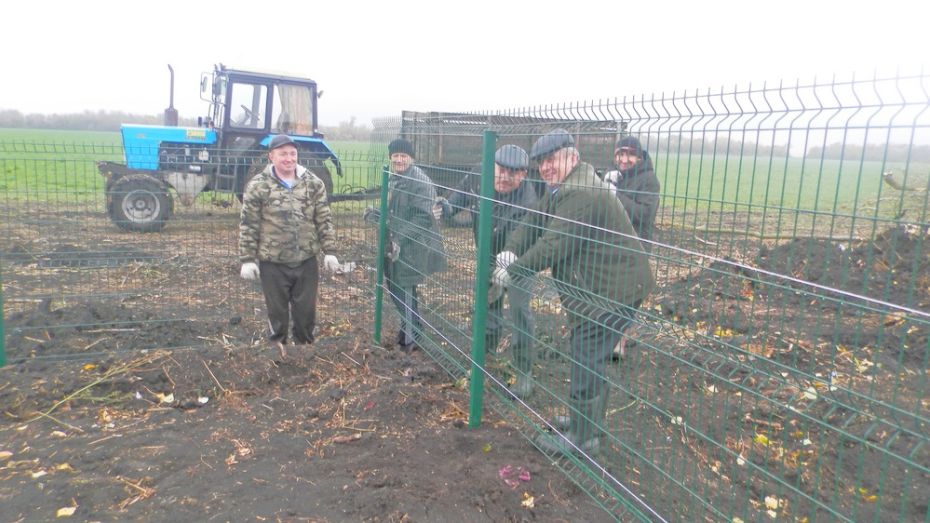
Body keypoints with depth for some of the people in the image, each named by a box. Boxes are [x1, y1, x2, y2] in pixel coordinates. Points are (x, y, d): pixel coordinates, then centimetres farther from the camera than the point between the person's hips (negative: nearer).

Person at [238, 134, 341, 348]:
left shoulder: (313, 183, 1)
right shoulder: (257, 186, -5)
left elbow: (324, 220, 4)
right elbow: (248, 226, -4)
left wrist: (329, 251, -1)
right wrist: (247, 259, -6)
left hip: (306, 261, 2)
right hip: (273, 263, -2)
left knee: (306, 311, 12)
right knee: (277, 312, 11)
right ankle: (277, 352, 28)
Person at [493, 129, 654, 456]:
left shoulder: (582, 195, -24)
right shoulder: (559, 190, 12)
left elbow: (554, 245, -27)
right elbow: (533, 224, 9)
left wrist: (513, 271, -18)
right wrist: (511, 250, -10)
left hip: (612, 290, -11)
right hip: (594, 289, 11)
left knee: (586, 362, -3)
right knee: (591, 360, 21)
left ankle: (583, 436, 11)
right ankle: (588, 419, 37)